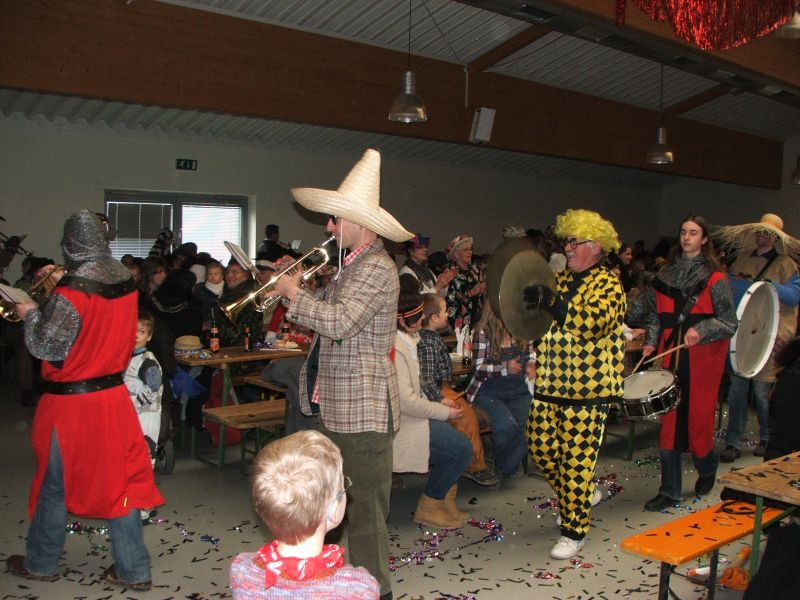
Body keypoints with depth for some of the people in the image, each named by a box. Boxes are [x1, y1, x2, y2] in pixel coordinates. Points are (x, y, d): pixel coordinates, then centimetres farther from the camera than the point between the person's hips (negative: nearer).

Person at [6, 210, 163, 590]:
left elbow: (45, 346, -15)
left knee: (54, 484, 14)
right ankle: (133, 570, 17)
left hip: (71, 402, -5)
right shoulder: (126, 283, -1)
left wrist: (30, 314, 2)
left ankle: (41, 563, 33)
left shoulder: (71, 292, -21)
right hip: (113, 393, 5)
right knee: (120, 479, 11)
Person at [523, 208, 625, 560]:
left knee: (578, 458, -1)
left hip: (587, 388, -7)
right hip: (550, 383, 7)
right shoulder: (559, 279, 14)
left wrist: (552, 303, -38)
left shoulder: (608, 284, -6)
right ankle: (583, 496, 36)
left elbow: (595, 321, -26)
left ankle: (574, 531, 13)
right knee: (541, 448, 12)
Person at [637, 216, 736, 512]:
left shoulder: (715, 279, -3)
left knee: (698, 417, 2)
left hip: (702, 357, -3)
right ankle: (669, 490, 11)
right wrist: (650, 341, 1)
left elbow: (729, 322, -3)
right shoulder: (666, 274, 9)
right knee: (670, 420, 3)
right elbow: (654, 313, 14)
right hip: (671, 356, 3)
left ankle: (707, 468, 35)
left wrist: (701, 331, -19)